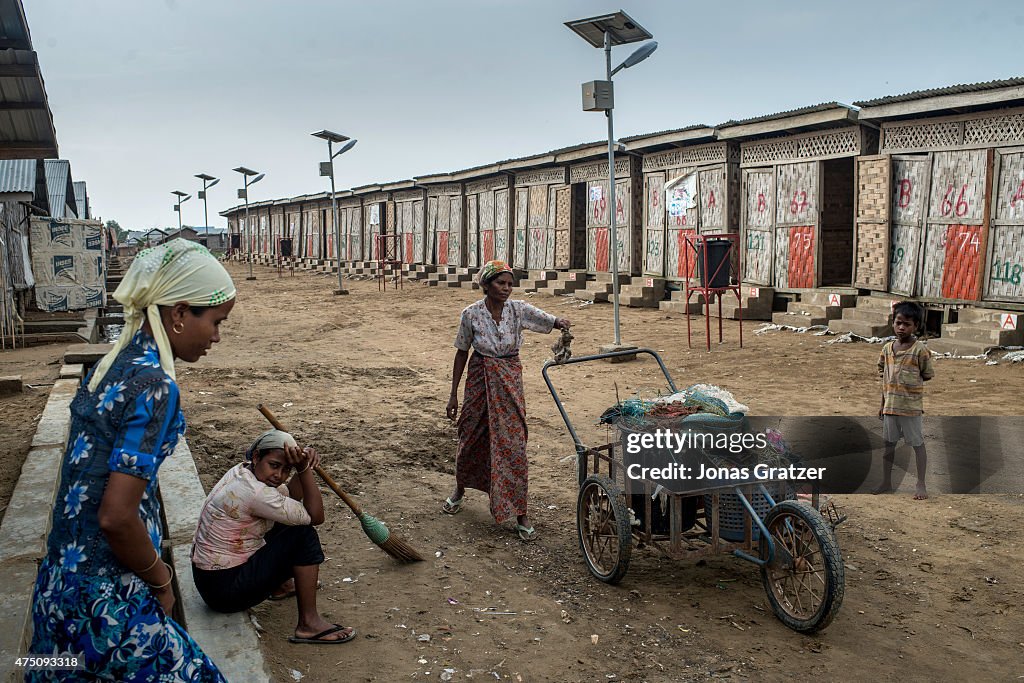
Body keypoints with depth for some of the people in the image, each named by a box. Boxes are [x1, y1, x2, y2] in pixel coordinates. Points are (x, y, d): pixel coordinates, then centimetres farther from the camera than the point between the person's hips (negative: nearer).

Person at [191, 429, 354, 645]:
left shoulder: (243, 471, 0)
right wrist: (305, 469, -22)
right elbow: (315, 516, -21)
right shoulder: (254, 492, -28)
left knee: (287, 522, 17)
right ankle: (308, 623, -12)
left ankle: (281, 586, 31)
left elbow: (291, 495, 9)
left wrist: (304, 467, -10)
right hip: (226, 590, -10)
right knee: (303, 534, -15)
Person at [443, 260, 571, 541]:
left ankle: (521, 515, 4)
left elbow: (551, 320, -18)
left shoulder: (519, 309, -8)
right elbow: (462, 353, 0)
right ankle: (460, 489, 44)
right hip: (479, 381, 0)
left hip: (510, 382, 0)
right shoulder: (471, 314, -9)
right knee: (471, 439, 14)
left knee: (513, 446, -3)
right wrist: (454, 394, 3)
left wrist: (561, 323, -45)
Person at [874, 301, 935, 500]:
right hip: (890, 406, 6)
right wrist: (883, 404, 13)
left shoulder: (920, 349, -10)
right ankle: (886, 483, 26)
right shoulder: (887, 348, 6)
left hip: (911, 407, -5)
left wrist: (910, 380, -3)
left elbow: (928, 374, -3)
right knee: (888, 444, 14)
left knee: (917, 444, 4)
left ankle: (921, 485, 13)